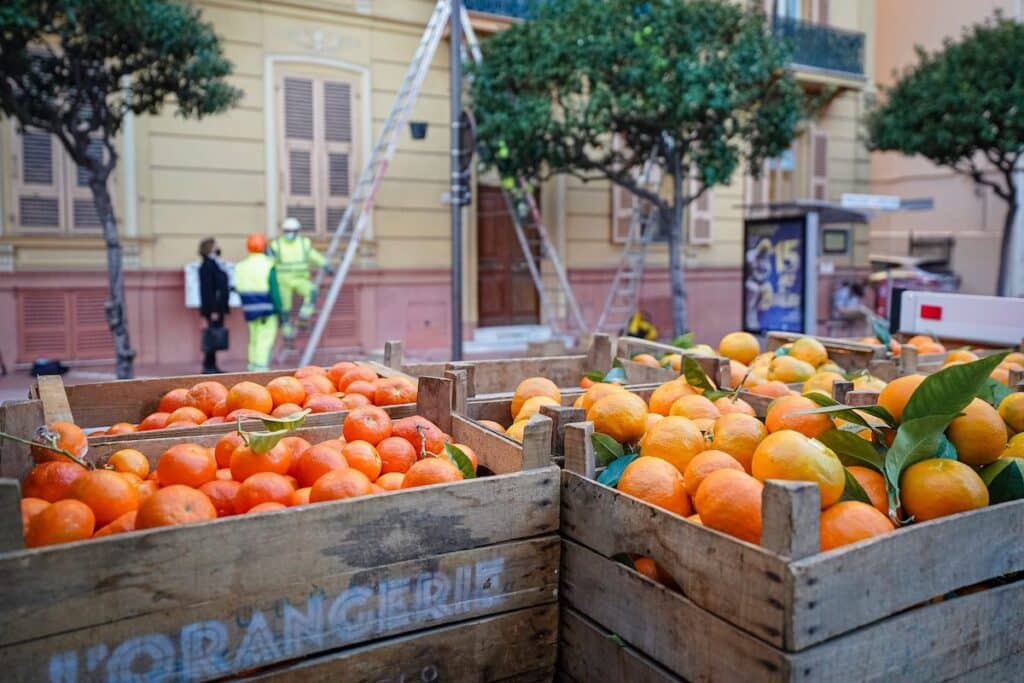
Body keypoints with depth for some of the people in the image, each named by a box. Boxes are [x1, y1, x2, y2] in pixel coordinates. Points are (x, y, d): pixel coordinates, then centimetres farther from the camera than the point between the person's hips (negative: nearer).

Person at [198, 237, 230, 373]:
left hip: (218, 307, 10)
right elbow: (207, 290, -18)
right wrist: (213, 310, -21)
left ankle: (212, 366, 18)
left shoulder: (213, 264, 16)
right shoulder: (207, 266, -13)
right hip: (213, 308, -9)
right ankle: (208, 366, 0)